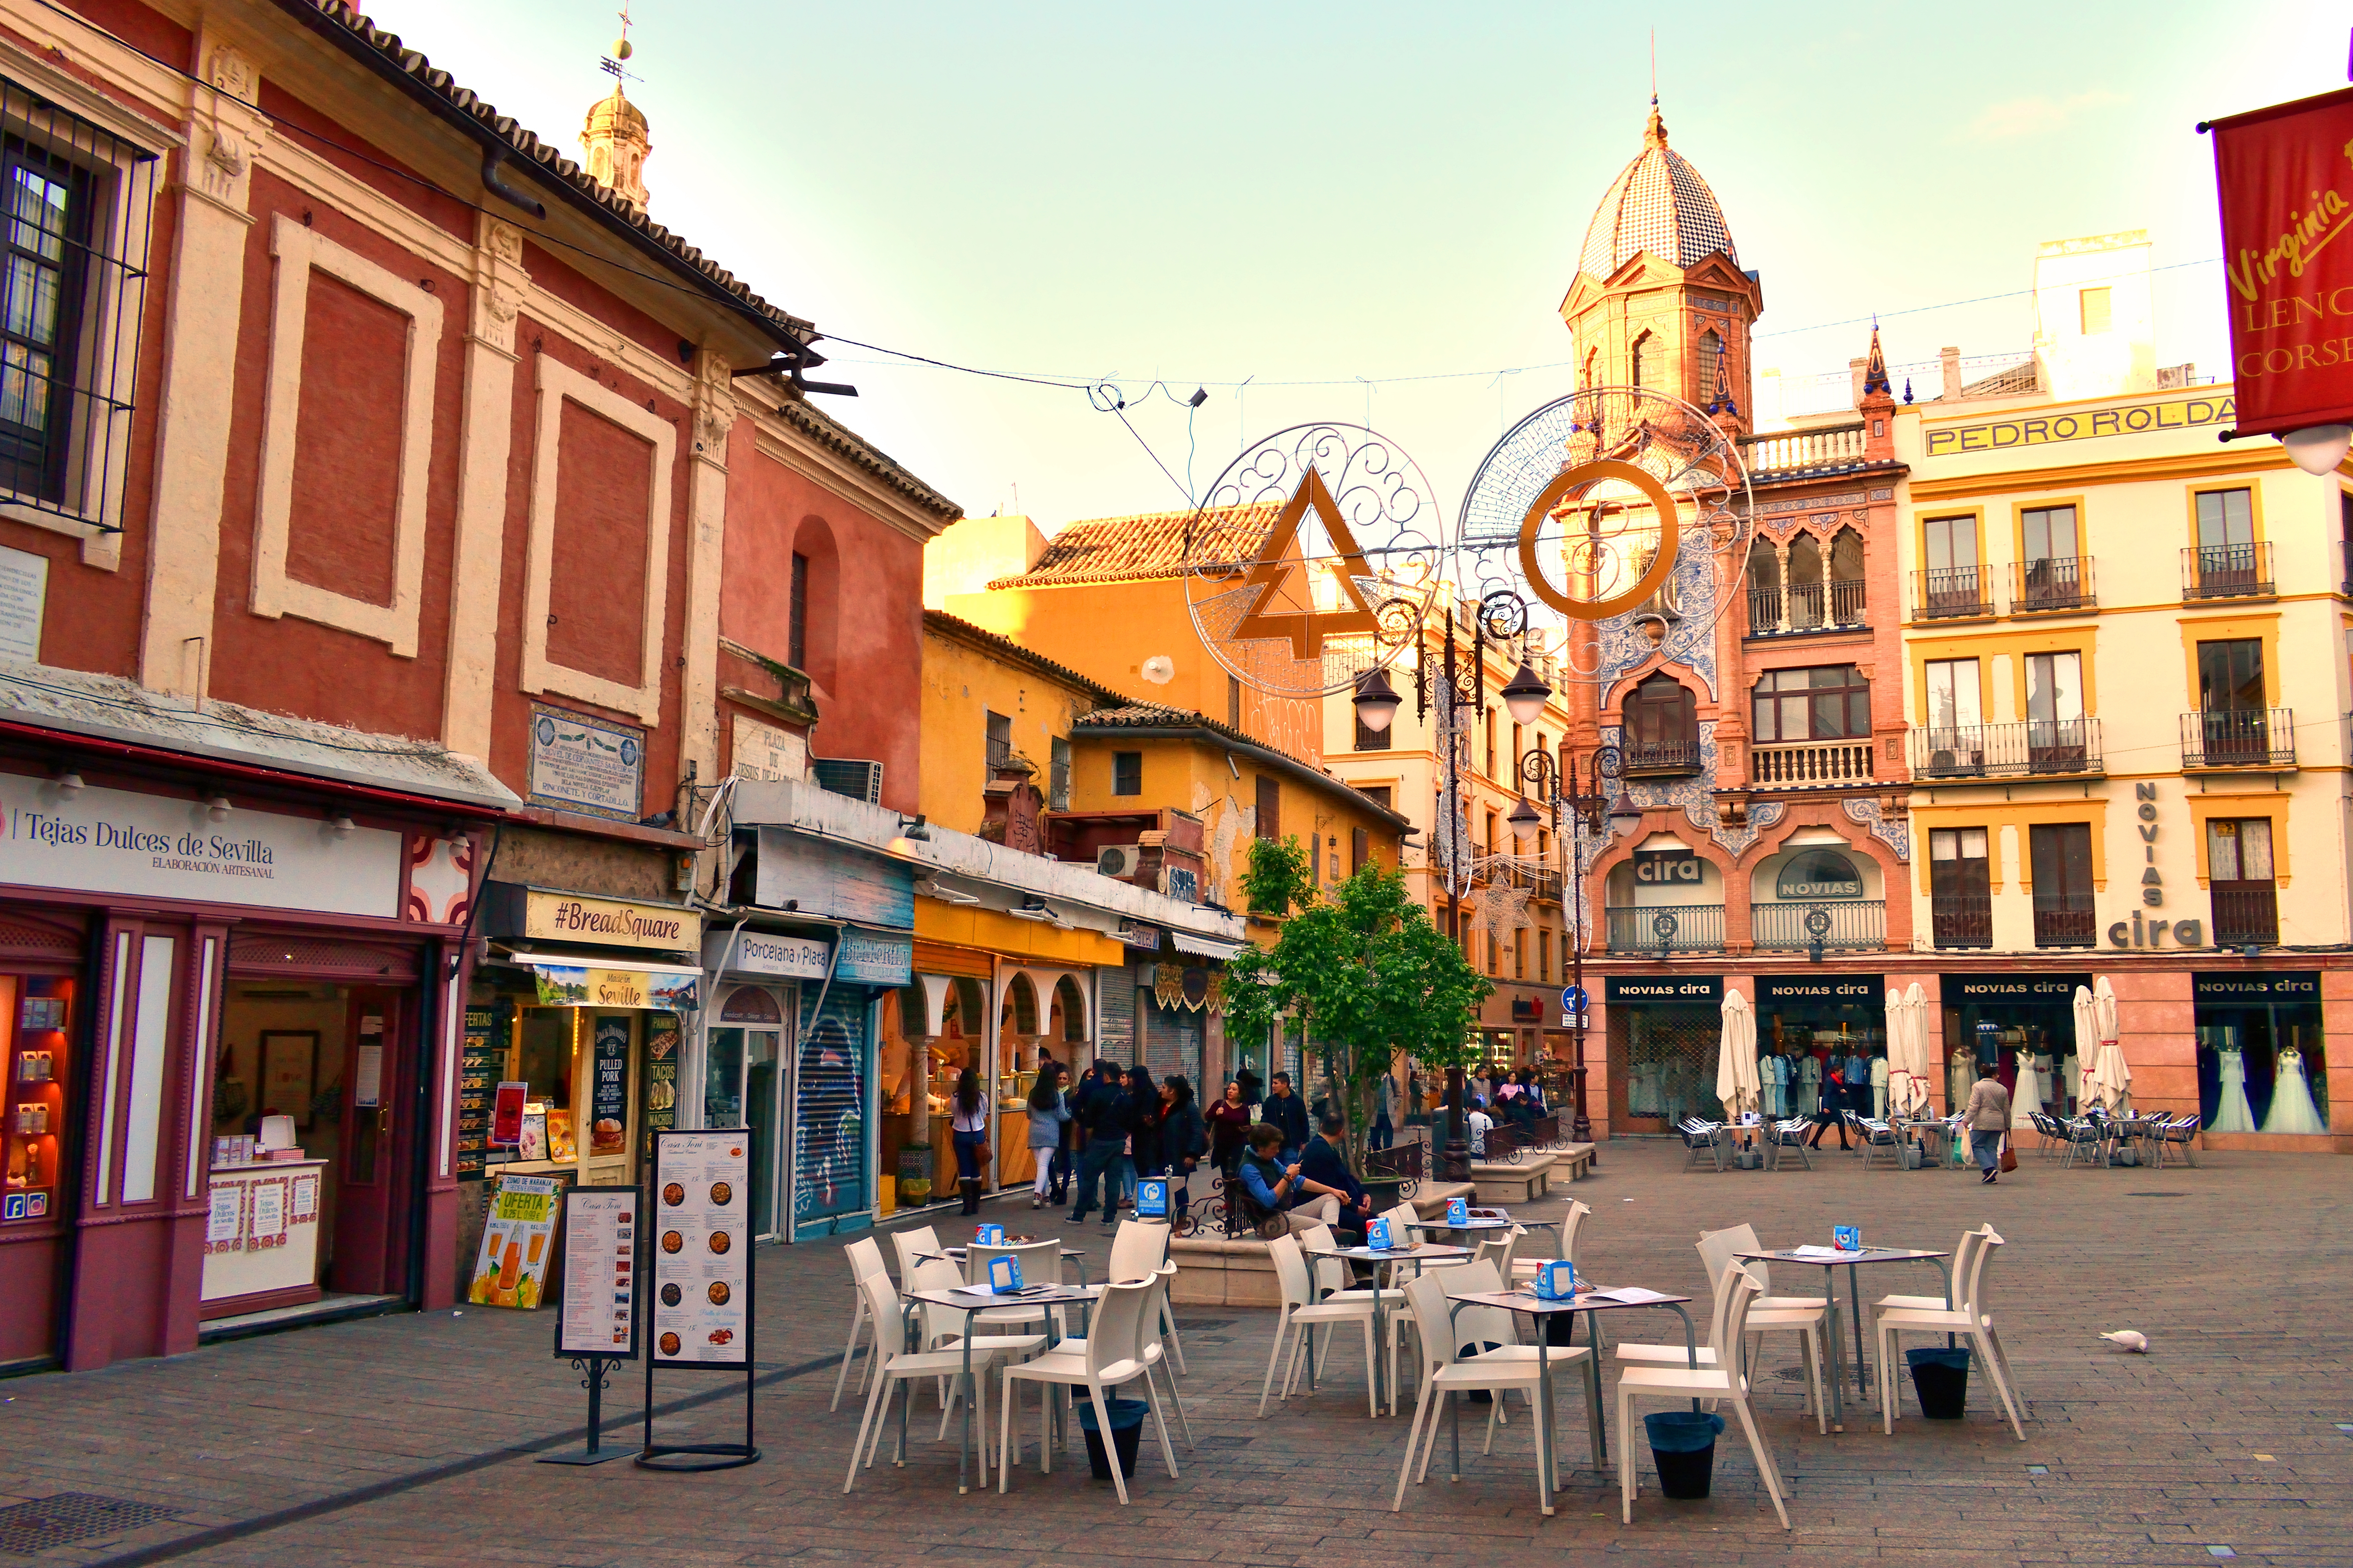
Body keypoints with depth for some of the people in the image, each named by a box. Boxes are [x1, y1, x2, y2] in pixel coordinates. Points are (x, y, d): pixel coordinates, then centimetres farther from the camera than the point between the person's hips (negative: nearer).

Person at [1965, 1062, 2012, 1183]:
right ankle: (1991, 1176, 5)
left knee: (1977, 1146, 3)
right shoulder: (2003, 1089, 10)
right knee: (1992, 1149, 8)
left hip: (1982, 1123, -4)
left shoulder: (1978, 1087, -3)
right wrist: (2007, 1126, 23)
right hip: (1998, 1124, 4)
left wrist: (1967, 1121, -13)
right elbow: (2007, 1111, 15)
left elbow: (1974, 1106, -12)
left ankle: (1989, 1169, -14)